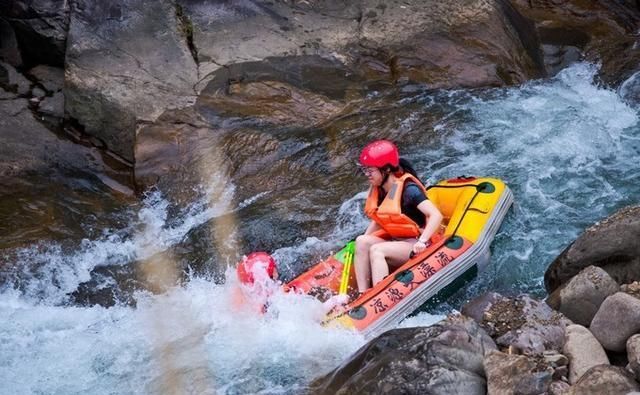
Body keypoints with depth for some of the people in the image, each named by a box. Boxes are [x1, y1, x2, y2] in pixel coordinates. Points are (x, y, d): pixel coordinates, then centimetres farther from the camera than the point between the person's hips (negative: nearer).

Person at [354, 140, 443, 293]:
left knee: (376, 250, -29)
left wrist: (422, 241, -36)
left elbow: (436, 215, -26)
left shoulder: (408, 189, -17)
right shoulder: (378, 190, 7)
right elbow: (378, 221, 17)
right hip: (393, 241, 7)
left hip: (415, 247, -7)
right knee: (361, 241, -17)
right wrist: (365, 238, 3)